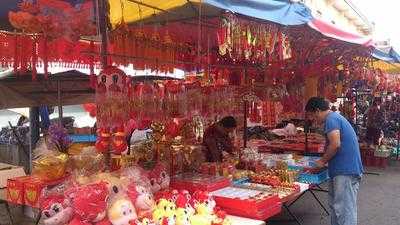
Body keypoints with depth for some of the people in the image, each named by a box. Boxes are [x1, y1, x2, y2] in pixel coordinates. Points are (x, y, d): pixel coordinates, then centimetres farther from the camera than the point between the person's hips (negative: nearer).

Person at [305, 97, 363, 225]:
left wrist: (322, 161, -9)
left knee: (344, 209, -6)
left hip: (345, 171, -11)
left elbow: (335, 144, -23)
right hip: (342, 169, 11)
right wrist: (324, 162, 18)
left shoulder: (331, 119, -12)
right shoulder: (334, 117, 19)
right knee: (335, 205, 18)